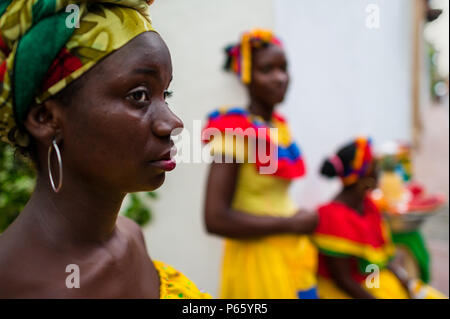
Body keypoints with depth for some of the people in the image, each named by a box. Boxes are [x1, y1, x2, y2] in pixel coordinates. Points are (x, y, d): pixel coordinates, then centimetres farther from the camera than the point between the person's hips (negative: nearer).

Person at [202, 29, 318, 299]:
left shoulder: (279, 125, 5)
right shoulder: (236, 131, -18)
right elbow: (216, 219, -24)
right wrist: (291, 224, -17)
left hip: (294, 255, 7)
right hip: (259, 259, -7)